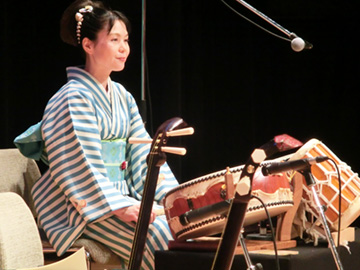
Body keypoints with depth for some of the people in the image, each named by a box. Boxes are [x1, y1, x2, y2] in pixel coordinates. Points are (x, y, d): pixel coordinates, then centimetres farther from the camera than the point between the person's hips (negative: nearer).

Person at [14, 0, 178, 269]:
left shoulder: (122, 97, 14)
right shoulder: (74, 99, -11)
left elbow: (143, 152, 9)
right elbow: (82, 166, -18)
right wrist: (120, 207, -26)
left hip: (122, 197, 8)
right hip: (82, 206, -8)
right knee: (161, 236, -27)